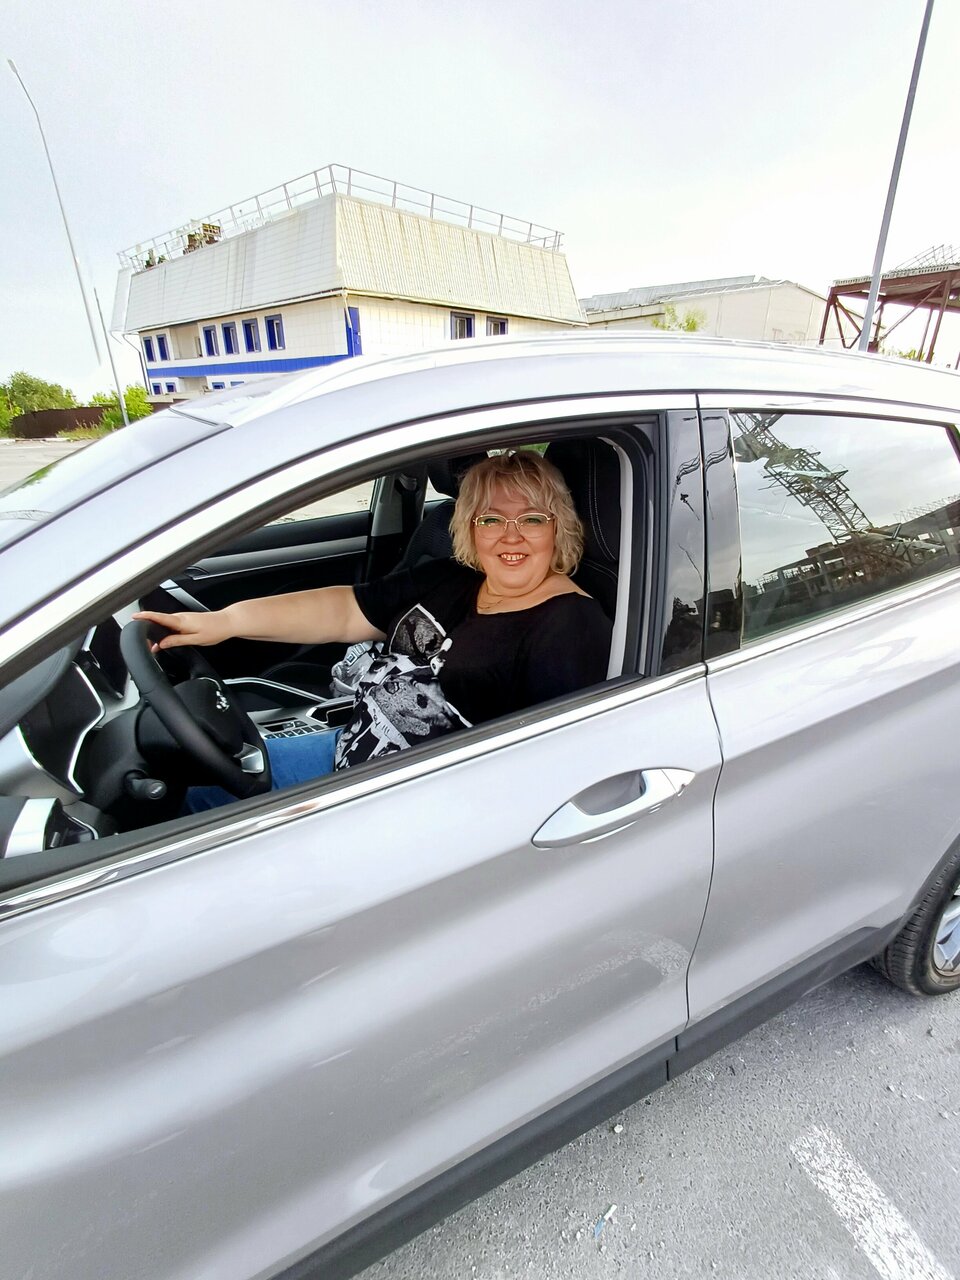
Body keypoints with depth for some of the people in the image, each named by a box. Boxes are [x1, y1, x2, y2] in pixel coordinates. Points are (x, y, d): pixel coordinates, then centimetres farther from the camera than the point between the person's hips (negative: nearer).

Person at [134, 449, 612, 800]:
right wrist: (225, 621, -8)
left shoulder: (572, 627, -19)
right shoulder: (447, 582, 3)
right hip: (352, 750, 8)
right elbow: (345, 610, 1)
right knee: (206, 784, 14)